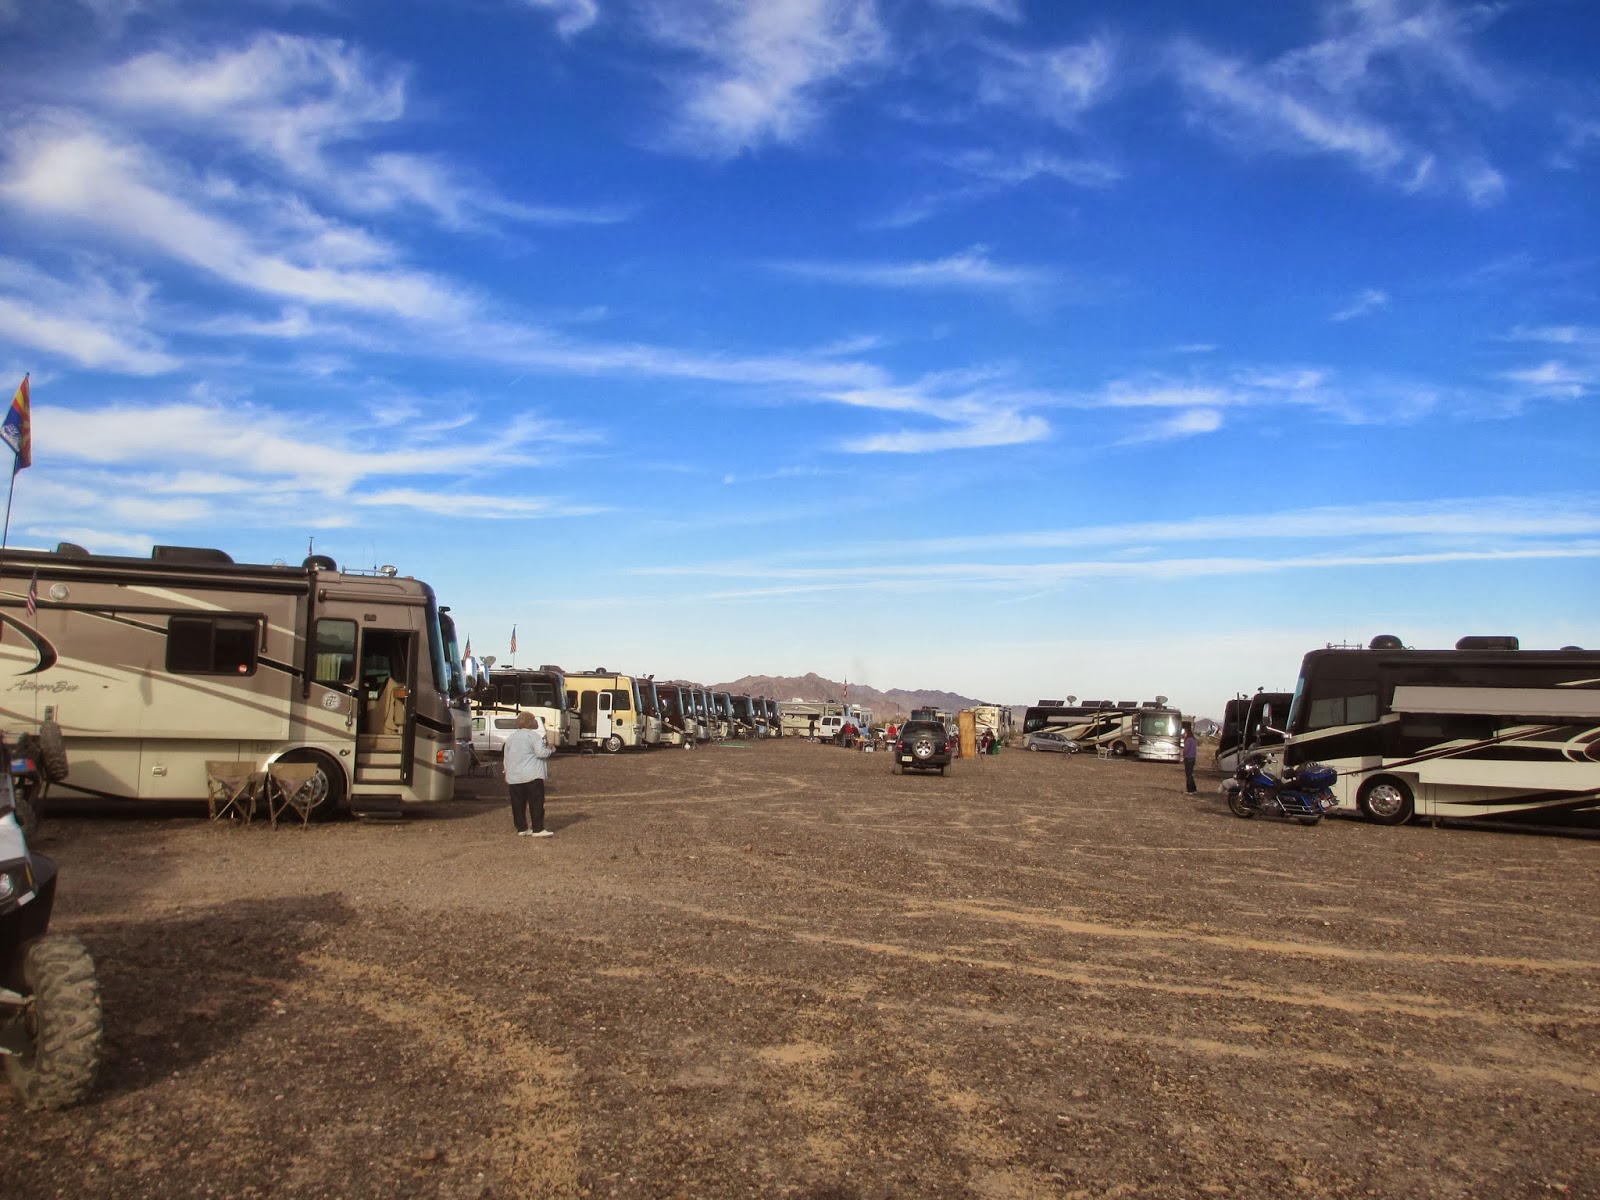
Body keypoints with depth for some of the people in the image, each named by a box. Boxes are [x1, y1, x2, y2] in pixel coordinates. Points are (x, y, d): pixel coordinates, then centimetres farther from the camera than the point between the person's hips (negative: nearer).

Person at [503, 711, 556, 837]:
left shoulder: (510, 737, 14)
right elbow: (541, 753, -16)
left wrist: (507, 775, 24)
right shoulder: (533, 735, -7)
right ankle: (538, 829, -6)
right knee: (536, 803, -3)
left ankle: (521, 828, 12)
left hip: (514, 777, 6)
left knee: (518, 805, 10)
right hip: (532, 776, -6)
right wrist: (550, 750, 4)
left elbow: (506, 758, 18)